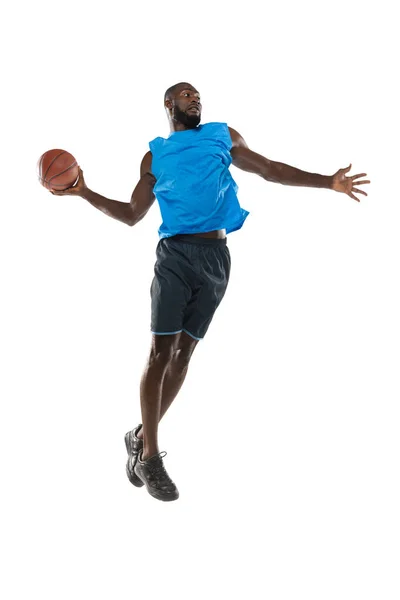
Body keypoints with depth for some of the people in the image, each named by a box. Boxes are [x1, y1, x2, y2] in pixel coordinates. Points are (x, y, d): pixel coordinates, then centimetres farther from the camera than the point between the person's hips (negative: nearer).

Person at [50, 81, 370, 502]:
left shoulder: (224, 137, 16)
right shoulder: (155, 156, 13)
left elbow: (271, 170, 19)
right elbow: (132, 214, 14)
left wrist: (328, 182, 12)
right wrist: (85, 193, 2)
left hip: (215, 258, 2)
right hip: (175, 254, -2)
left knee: (183, 352, 3)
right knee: (161, 352, -8)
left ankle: (142, 436, 14)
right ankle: (150, 456, -5)